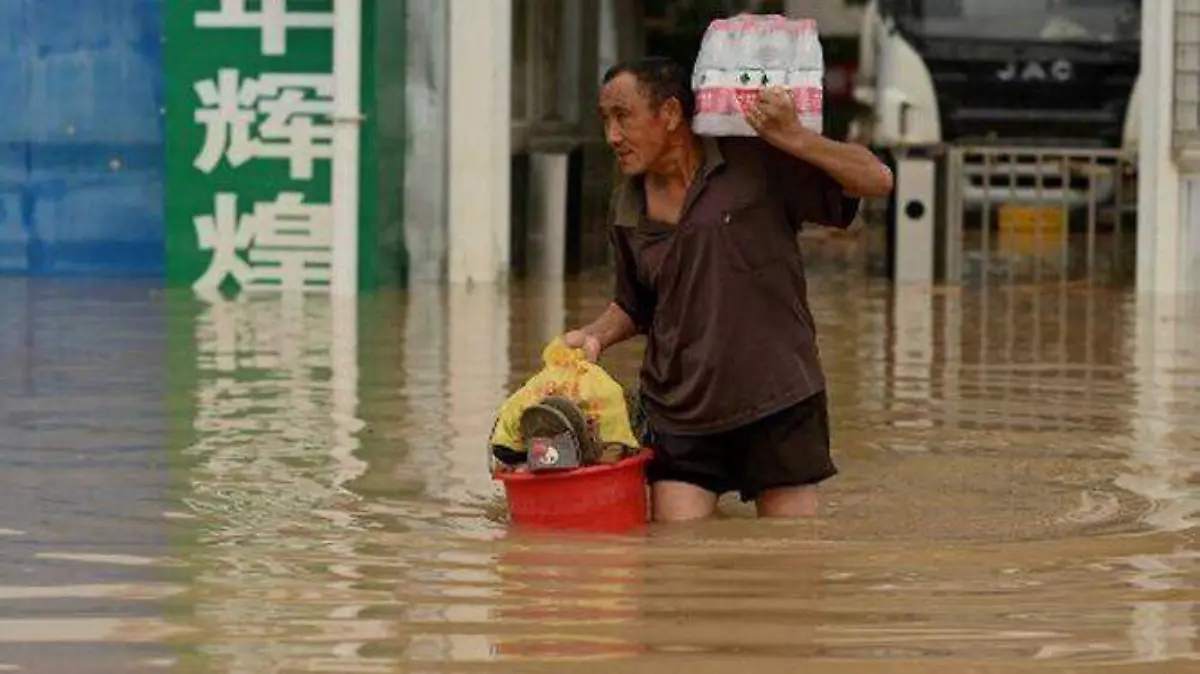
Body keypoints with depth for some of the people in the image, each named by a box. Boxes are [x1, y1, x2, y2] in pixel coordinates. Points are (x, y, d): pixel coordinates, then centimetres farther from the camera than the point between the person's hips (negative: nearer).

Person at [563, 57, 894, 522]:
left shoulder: (756, 163, -7)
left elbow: (877, 180, -6)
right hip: (678, 411, 3)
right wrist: (595, 336, 2)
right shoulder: (626, 211, 7)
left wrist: (794, 138, -18)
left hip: (777, 401, -3)